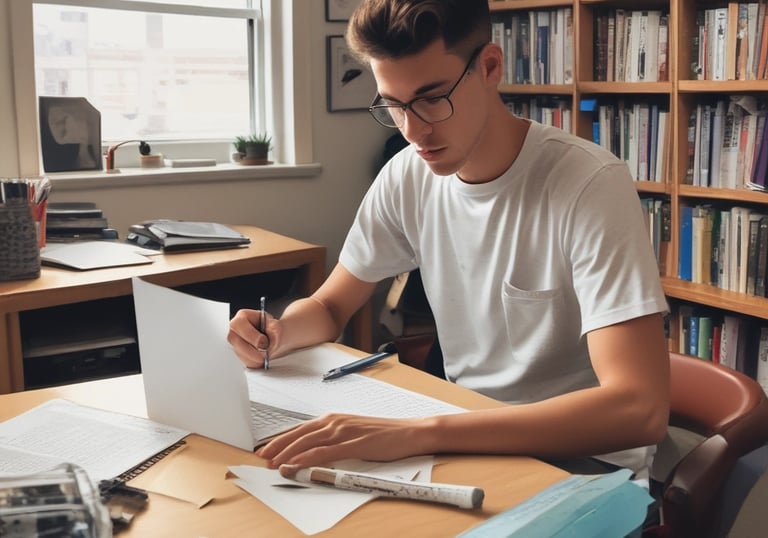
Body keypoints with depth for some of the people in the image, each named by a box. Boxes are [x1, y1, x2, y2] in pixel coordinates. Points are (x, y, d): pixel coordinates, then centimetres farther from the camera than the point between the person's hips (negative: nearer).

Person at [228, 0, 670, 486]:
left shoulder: (590, 185, -23)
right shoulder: (407, 177, -5)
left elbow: (640, 410, -33)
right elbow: (328, 307, 8)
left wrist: (422, 432, -41)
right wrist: (280, 332, -17)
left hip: (584, 461, -6)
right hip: (469, 437, 6)